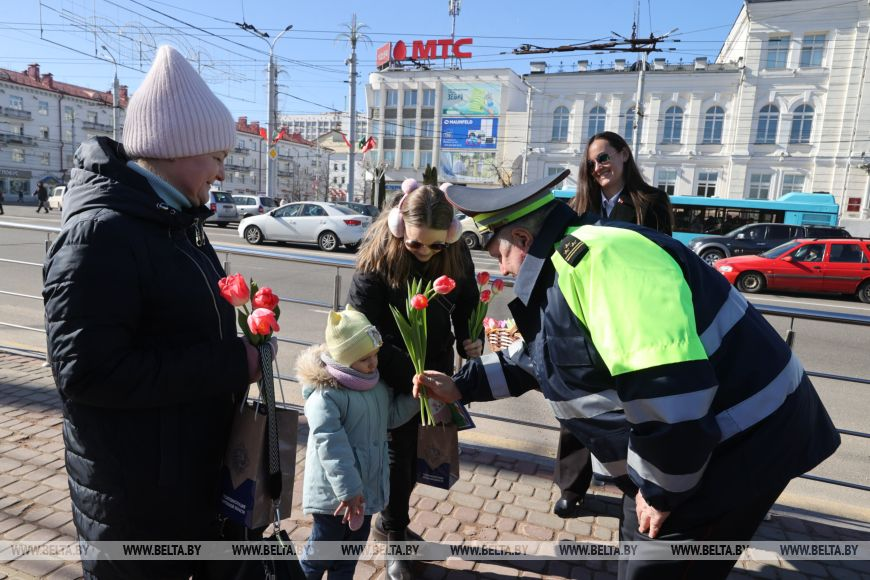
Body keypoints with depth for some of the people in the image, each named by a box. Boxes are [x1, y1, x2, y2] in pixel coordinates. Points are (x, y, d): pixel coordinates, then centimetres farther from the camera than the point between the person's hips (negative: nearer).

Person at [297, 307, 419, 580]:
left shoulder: (377, 383, -1)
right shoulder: (325, 396, -26)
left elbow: (391, 416, 13)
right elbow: (331, 447, -28)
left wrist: (415, 397, -1)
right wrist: (348, 490, -27)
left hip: (368, 486, 7)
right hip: (334, 492, -7)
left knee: (354, 543, 24)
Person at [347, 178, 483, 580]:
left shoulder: (457, 255, -9)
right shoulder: (378, 256, -21)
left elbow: (468, 305, 6)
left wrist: (471, 340, -15)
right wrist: (409, 374, -30)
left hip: (436, 369, 5)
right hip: (393, 375, -4)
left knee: (418, 452, 18)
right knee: (399, 454, 8)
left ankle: (390, 522, 43)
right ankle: (395, 538, 32)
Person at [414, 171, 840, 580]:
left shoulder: (595, 258, -27)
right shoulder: (567, 267, 9)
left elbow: (669, 381, -35)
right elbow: (536, 357, 22)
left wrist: (660, 488, -21)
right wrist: (462, 385, 20)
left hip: (738, 445, -10)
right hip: (692, 438, 10)